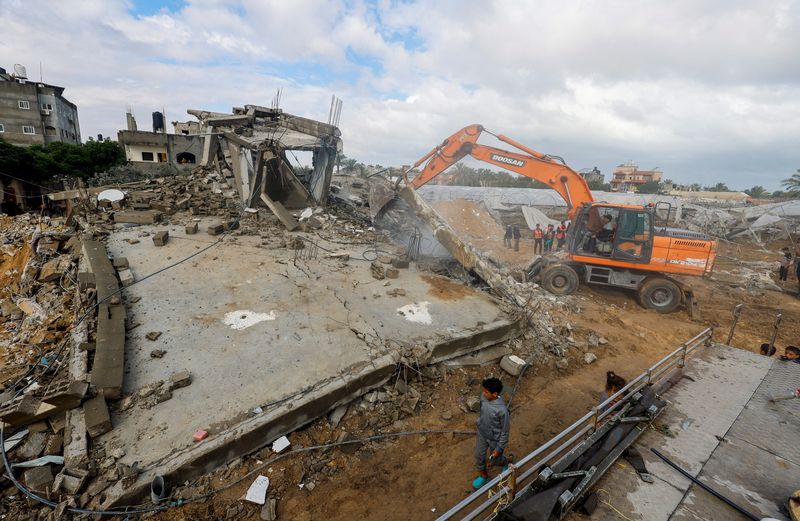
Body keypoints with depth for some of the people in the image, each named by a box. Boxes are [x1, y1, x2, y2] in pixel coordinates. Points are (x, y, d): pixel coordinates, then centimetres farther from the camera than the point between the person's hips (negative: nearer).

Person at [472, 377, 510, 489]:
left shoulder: (502, 410, -37)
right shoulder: (483, 397, -20)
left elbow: (505, 431, -22)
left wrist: (499, 448, -13)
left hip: (495, 439, -5)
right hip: (481, 434, 5)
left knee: (495, 460, 21)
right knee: (479, 456, 20)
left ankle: (507, 462, 55)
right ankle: (484, 476, 48)